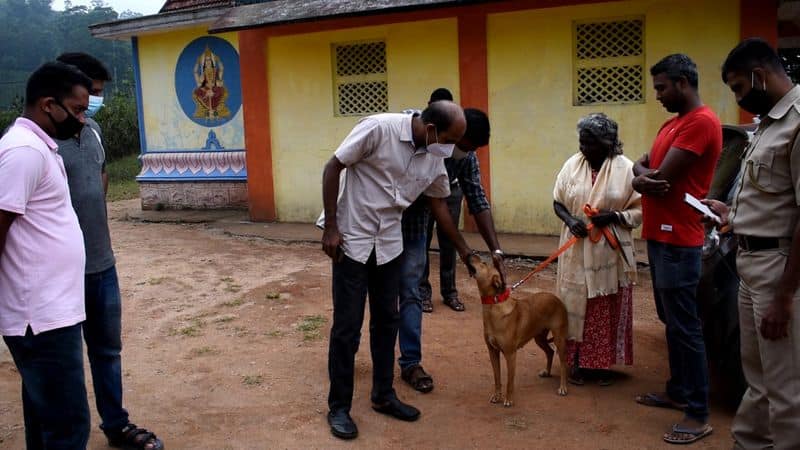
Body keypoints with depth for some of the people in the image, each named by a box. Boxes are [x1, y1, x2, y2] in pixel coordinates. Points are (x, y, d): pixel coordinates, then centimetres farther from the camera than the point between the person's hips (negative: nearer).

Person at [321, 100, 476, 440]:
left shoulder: (435, 159, -2)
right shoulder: (378, 128, -21)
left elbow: (439, 204, 14)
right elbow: (332, 168, -15)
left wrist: (463, 248, 19)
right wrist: (330, 227, -16)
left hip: (388, 245, 6)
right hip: (352, 242, -6)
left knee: (386, 321, 13)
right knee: (347, 327, -1)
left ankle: (383, 396, 29)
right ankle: (339, 407, 14)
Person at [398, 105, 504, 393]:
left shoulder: (467, 159, -11)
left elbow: (478, 203, -7)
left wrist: (496, 252, -13)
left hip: (414, 226, 4)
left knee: (411, 292, 4)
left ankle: (410, 362, 11)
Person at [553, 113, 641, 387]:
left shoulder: (625, 169, -8)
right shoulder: (572, 165, 0)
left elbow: (640, 210, -4)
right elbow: (558, 202, 7)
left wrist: (613, 216, -20)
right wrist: (569, 219, -12)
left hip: (610, 253, -2)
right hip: (577, 252, 2)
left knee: (608, 310, 7)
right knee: (576, 304, 7)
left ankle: (604, 364, 22)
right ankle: (577, 361, 21)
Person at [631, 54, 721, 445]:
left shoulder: (701, 122, -15)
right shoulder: (673, 123, 18)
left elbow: (661, 177, -20)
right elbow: (641, 166, 12)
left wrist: (644, 176, 1)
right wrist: (642, 177, -11)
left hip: (678, 240, -10)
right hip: (660, 235, 10)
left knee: (684, 325, -5)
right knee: (670, 321, 16)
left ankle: (698, 414, 3)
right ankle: (678, 392, 28)